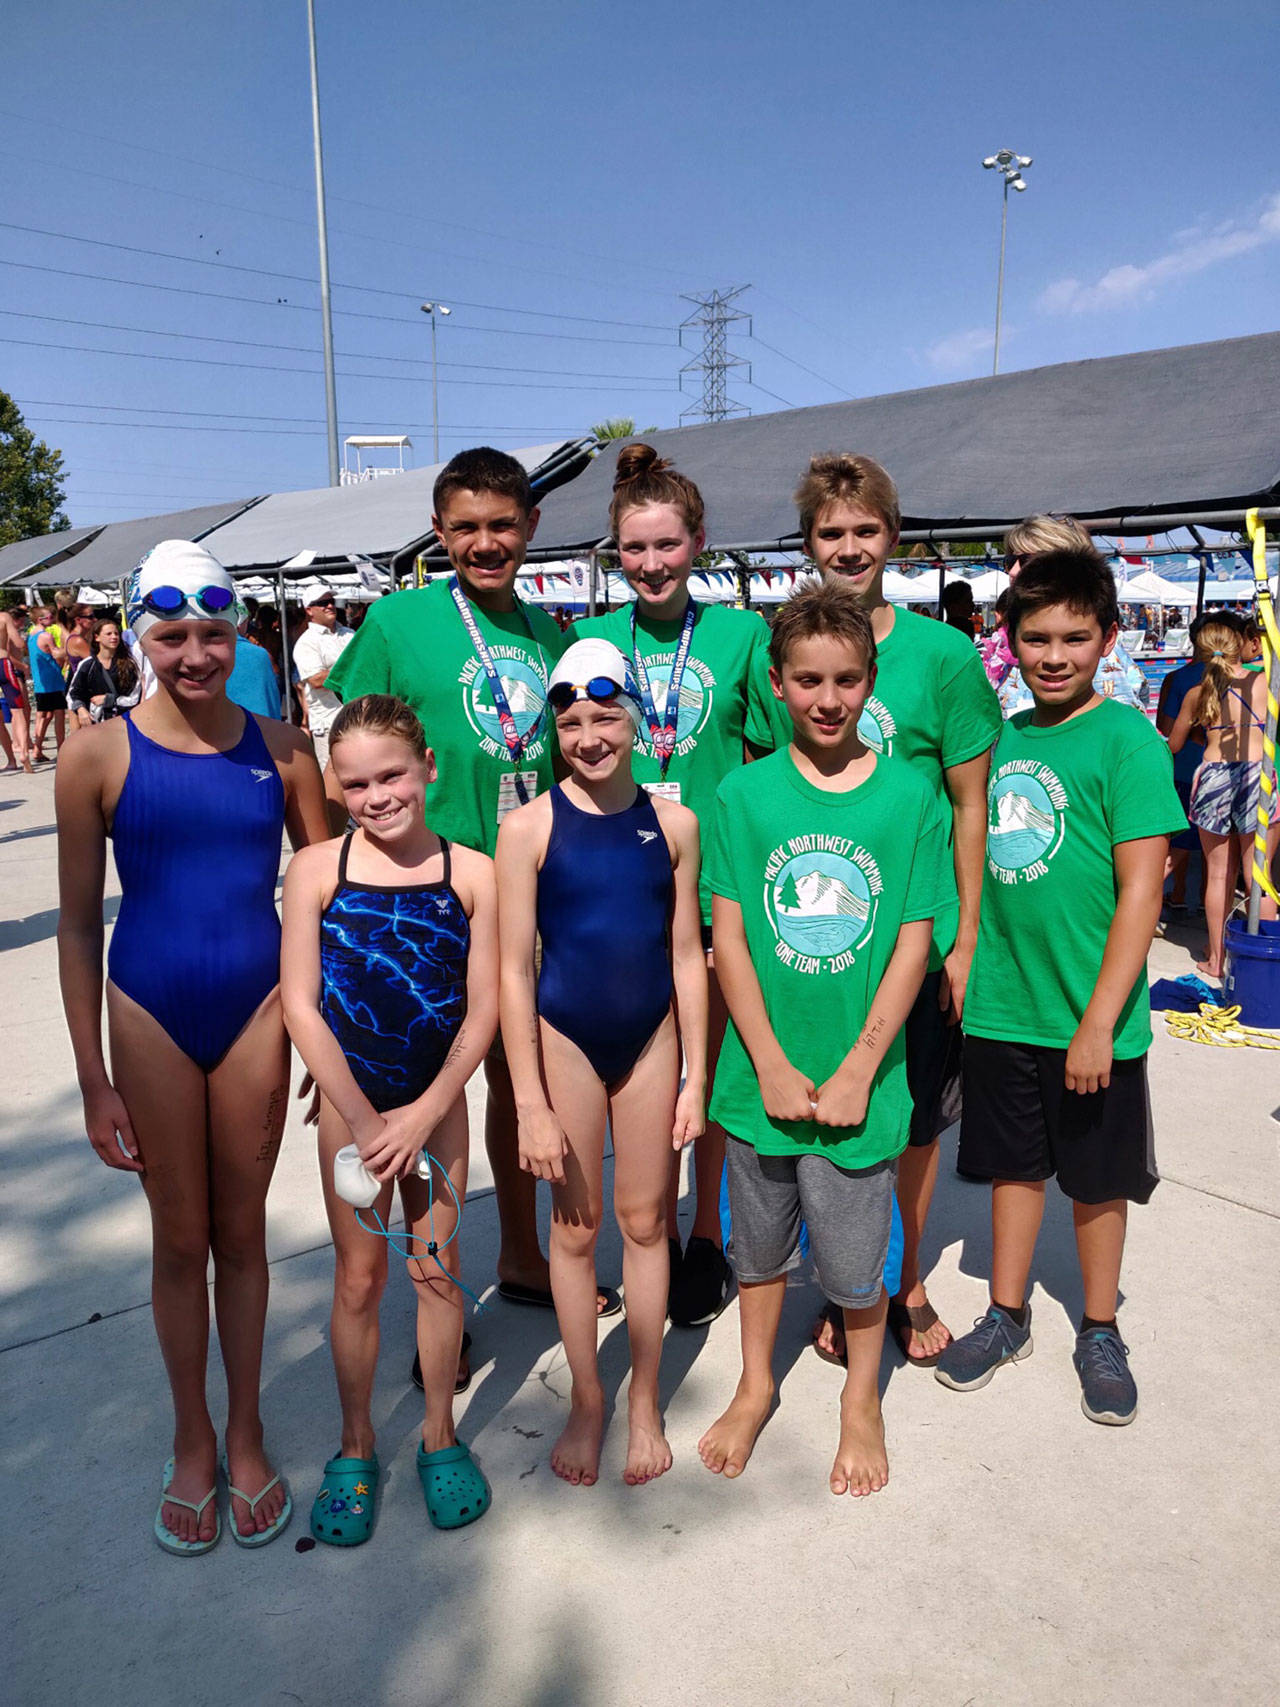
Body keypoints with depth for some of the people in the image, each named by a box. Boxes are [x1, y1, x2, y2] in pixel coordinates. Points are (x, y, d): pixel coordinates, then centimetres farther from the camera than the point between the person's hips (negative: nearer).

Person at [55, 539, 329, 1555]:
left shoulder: (280, 749, -3)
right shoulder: (100, 757, -7)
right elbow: (79, 921, -2)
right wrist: (93, 1078, -3)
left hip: (258, 1007, 1)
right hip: (151, 1012, -1)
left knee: (242, 1231, 14)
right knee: (179, 1238, 13)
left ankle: (245, 1435, 34)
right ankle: (193, 1442, 35)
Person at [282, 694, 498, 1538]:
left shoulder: (471, 873, -10)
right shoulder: (317, 868, -10)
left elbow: (483, 1010, -8)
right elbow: (301, 1005, -10)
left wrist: (423, 1113, -13)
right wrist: (365, 1120, -12)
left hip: (437, 1102, 0)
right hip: (350, 1104, 0)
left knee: (437, 1268, 11)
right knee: (359, 1277, 11)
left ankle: (440, 1435, 33)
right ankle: (356, 1448, 31)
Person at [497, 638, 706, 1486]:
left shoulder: (673, 823, -3)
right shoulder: (529, 827, -10)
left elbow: (688, 955, 1)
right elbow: (514, 971, -10)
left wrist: (697, 1079, 1)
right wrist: (531, 1104, -11)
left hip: (652, 1036, 2)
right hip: (565, 1039, -1)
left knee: (645, 1220, 12)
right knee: (575, 1226, 11)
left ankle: (646, 1402, 32)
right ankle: (587, 1398, 32)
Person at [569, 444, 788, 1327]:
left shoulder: (743, 634, -1)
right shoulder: (592, 640, 4)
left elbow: (780, 759, 3)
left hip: (719, 884, -1)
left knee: (715, 1067, 9)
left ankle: (707, 1240, 28)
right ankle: (661, 1237, 29)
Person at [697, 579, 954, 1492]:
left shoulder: (912, 796, -6)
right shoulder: (743, 793, -4)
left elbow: (913, 944, -6)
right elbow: (728, 936, -4)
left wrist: (856, 1072, -10)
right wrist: (773, 1066, -10)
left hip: (859, 1078, -1)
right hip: (762, 1073, 1)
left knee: (855, 1263, 13)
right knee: (760, 1244, 19)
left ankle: (863, 1399, 41)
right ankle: (756, 1387, 44)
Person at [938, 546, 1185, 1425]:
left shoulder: (1125, 737, -11)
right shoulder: (1002, 738, 5)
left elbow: (1141, 891, -15)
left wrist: (1098, 1022, -18)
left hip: (1091, 1018, -4)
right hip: (1000, 1006, 4)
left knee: (1098, 1179, 13)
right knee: (1014, 1162, 17)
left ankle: (1100, 1331, 33)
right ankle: (1008, 1315, 35)